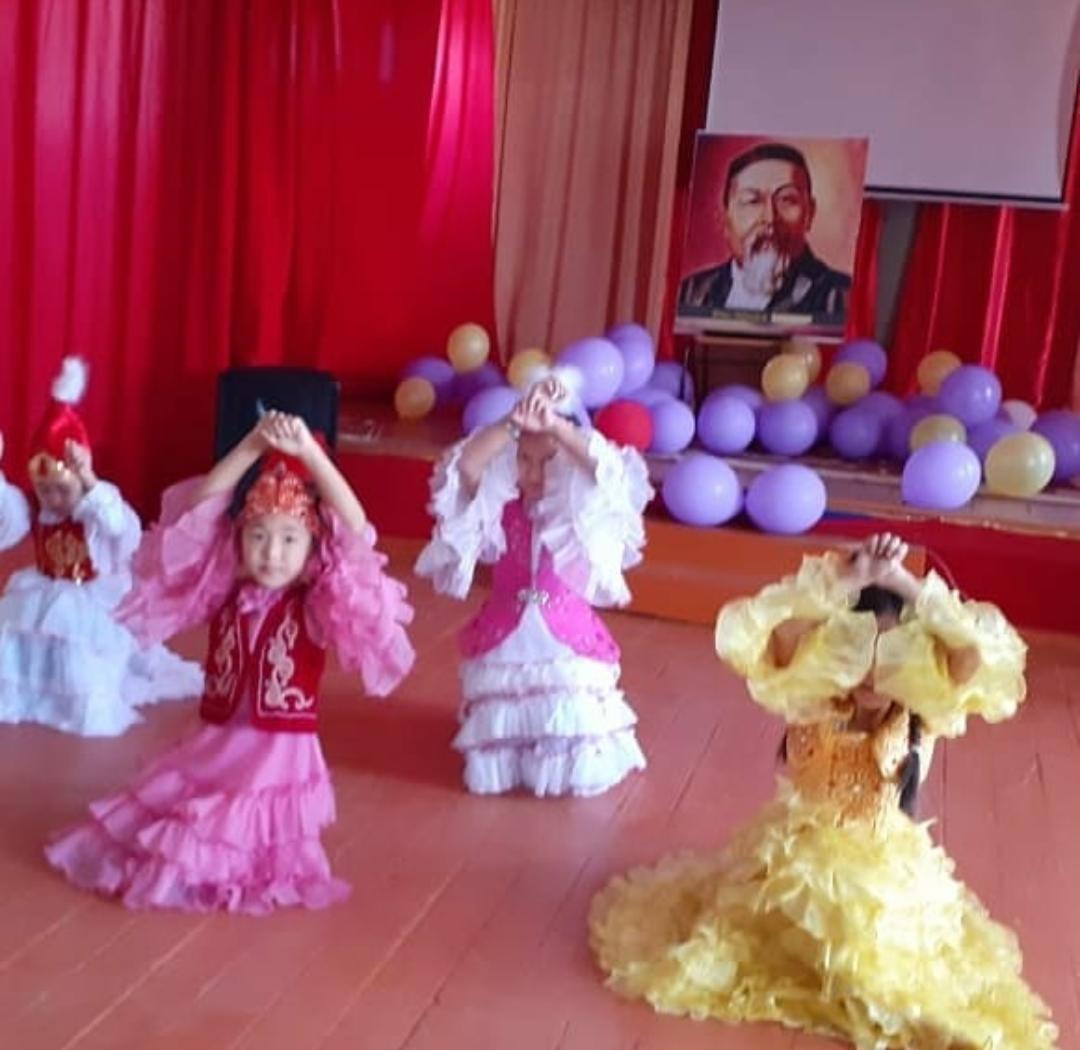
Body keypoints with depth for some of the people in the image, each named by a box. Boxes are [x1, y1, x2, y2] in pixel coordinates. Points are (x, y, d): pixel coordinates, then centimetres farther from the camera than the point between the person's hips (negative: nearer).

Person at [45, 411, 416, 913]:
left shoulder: (315, 606, -10)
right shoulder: (224, 595, -1)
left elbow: (355, 530, -24)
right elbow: (197, 509, -9)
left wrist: (309, 452, -30)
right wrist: (252, 447, -20)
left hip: (280, 755, -3)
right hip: (214, 748, 3)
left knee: (260, 859, -3)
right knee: (185, 838, 6)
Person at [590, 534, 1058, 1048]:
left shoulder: (917, 710, -17)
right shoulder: (813, 702, -20)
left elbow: (980, 654, -35)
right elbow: (768, 636, -38)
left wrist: (907, 585, -37)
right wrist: (847, 580, -42)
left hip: (885, 868, 0)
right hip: (800, 856, 0)